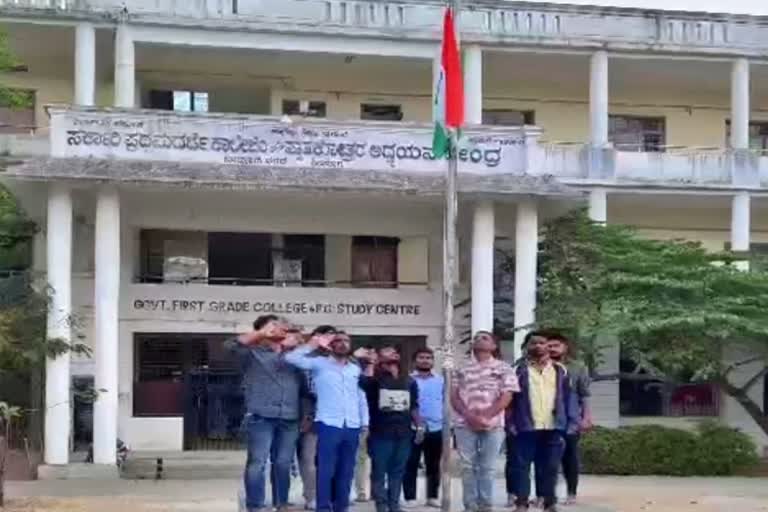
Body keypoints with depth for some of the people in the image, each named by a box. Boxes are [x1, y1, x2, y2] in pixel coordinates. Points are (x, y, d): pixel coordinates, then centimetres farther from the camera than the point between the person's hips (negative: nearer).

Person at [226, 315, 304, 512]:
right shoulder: (253, 353, 6)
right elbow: (230, 345, -11)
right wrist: (262, 333, -10)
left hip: (289, 419, 4)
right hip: (261, 417, -4)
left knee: (283, 464, 7)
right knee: (257, 463, -6)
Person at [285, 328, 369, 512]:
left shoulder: (356, 369, 17)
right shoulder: (320, 364, 3)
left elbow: (362, 398, 18)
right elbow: (291, 358, -9)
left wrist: (365, 423, 11)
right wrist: (314, 344, -7)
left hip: (352, 427, 4)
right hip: (328, 425, -4)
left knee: (346, 471, 9)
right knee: (326, 470, -4)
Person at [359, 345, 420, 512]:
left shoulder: (409, 381, 15)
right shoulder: (376, 378, -1)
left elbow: (414, 406, 20)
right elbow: (364, 382, -24)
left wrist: (419, 425, 12)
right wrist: (370, 363, -13)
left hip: (403, 433, 4)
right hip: (380, 433, -4)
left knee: (397, 471, 9)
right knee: (379, 471, 0)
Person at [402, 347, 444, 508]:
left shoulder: (441, 380, 8)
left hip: (436, 429, 3)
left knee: (434, 465, 10)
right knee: (411, 465, 0)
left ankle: (432, 496, 19)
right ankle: (410, 498, 5)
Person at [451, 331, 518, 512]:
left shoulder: (503, 368, 8)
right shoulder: (463, 370, 16)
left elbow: (507, 396, -2)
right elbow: (454, 396, 9)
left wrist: (485, 416, -11)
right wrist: (469, 415, -9)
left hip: (492, 425, -2)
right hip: (465, 424, 2)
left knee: (487, 467, -1)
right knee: (467, 467, 0)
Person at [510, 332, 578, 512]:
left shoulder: (560, 370, 11)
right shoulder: (520, 370, 3)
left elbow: (567, 398, 12)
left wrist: (570, 424, 5)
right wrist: (511, 423, -6)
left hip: (553, 427, 2)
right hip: (527, 427, -2)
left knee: (550, 467, 7)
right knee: (522, 465, -1)